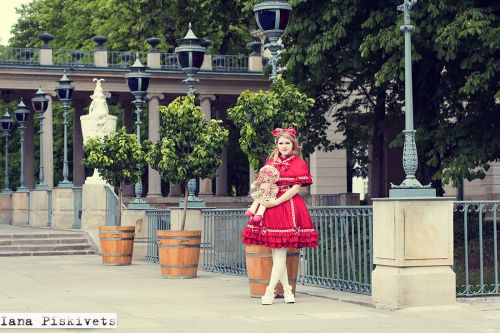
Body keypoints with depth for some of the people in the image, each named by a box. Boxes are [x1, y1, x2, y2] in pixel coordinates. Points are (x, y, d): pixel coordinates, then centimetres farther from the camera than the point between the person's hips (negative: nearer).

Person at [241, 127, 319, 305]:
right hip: (270, 207, 5)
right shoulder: (271, 162, 16)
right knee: (276, 253, 4)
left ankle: (270, 291, -9)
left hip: (288, 208, -5)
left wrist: (276, 202, -14)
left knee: (280, 252, -9)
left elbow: (295, 188, -7)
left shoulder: (299, 163, 2)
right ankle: (287, 290, 12)